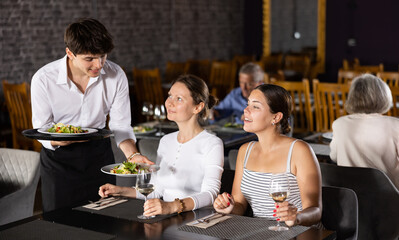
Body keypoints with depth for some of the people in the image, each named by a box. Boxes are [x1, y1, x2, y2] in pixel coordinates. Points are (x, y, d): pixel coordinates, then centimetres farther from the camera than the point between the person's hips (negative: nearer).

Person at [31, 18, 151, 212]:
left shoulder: (116, 75, -15)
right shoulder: (43, 79, -20)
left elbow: (121, 125, -9)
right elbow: (41, 130, -12)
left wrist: (133, 154, -26)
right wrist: (58, 139, -34)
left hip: (99, 152, 2)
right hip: (58, 159, -2)